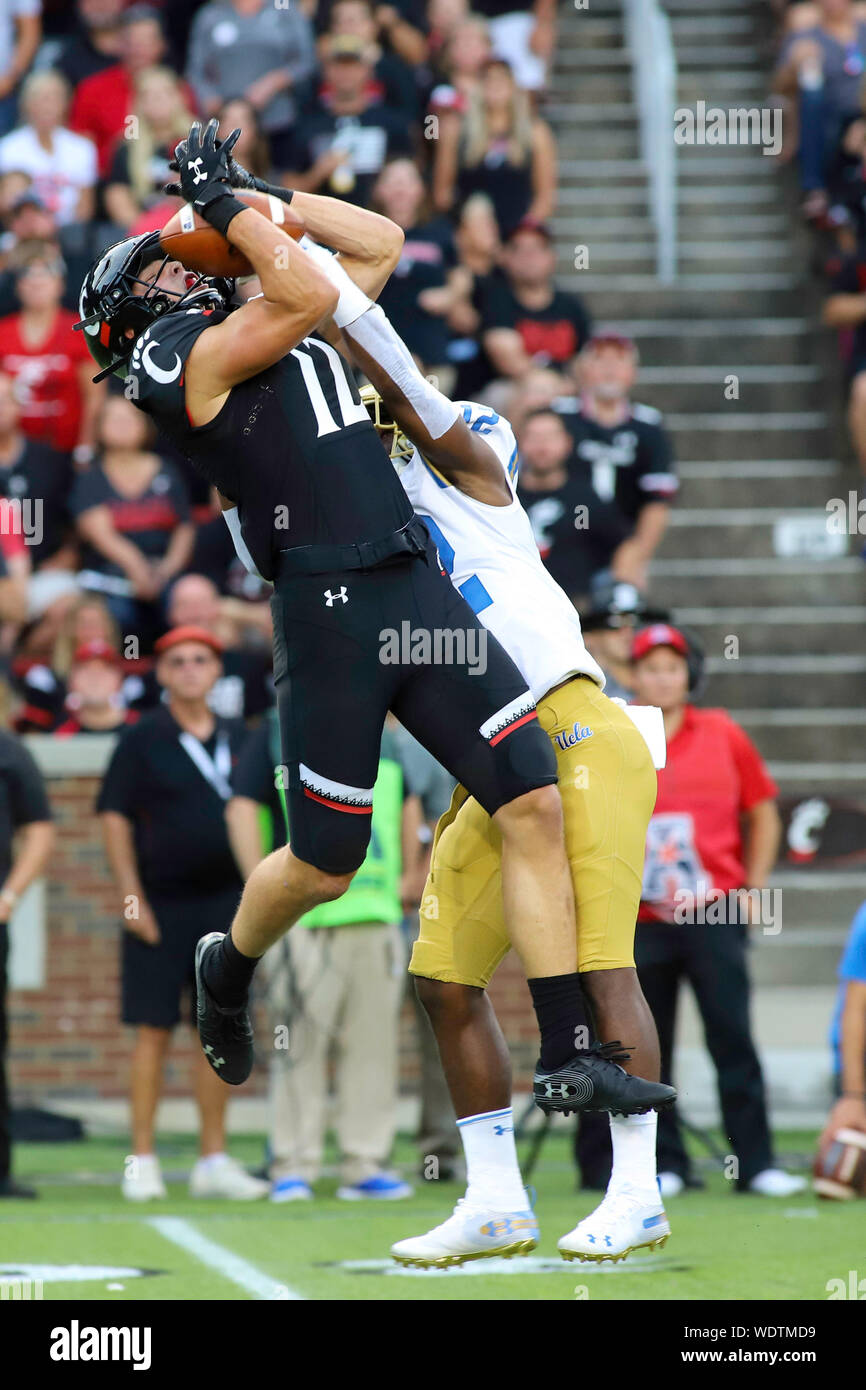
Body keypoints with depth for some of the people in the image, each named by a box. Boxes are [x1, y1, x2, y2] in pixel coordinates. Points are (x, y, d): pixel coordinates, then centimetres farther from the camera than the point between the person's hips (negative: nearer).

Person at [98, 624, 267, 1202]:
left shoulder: (239, 739, 10)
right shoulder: (143, 739, -3)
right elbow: (115, 818, -5)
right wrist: (131, 898, -12)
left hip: (225, 902, 4)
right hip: (160, 906, -4)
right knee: (155, 1030, -3)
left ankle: (214, 1161, 11)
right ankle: (142, 1161, 3)